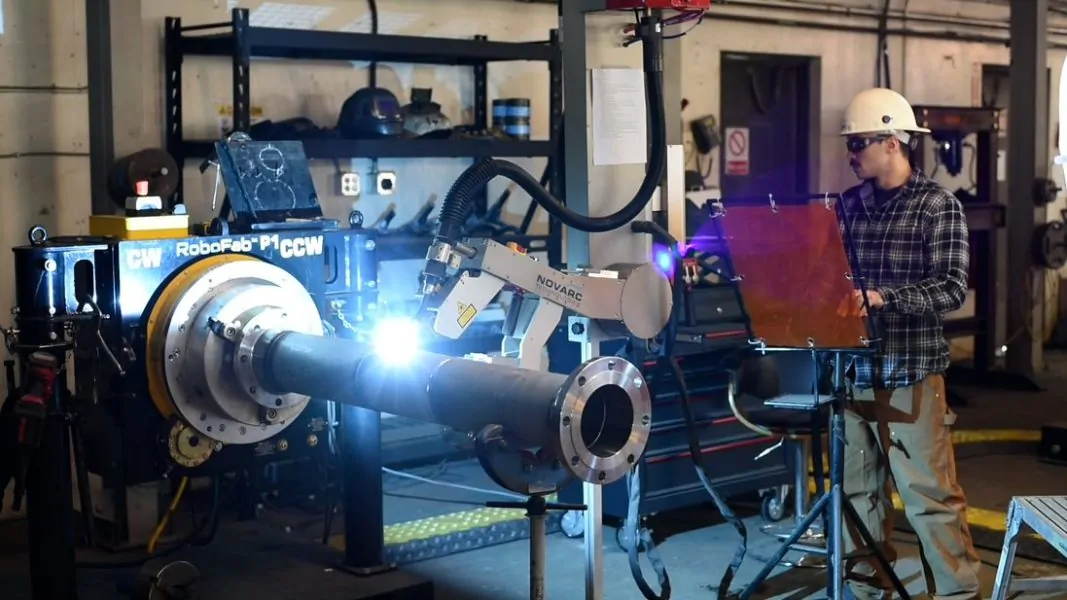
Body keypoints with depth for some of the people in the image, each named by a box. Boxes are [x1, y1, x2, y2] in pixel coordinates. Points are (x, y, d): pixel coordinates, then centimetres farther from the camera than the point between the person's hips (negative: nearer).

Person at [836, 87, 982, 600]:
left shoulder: (938, 206, -5)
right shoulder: (848, 205, 10)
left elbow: (951, 288, -13)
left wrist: (883, 297, -24)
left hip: (911, 375, -5)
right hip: (854, 371, 5)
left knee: (931, 496, -2)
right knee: (859, 490, 12)